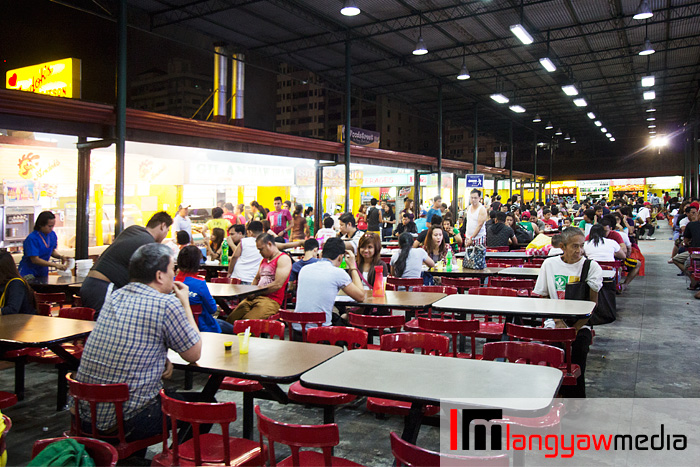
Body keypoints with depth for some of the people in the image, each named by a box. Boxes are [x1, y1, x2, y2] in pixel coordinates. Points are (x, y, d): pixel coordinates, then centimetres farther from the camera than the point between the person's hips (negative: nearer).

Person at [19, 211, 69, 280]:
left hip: (43, 272, 5)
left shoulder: (52, 235, -2)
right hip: (28, 273, -5)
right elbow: (35, 259, -22)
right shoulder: (32, 239, -20)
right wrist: (55, 265, -27)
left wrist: (60, 256, -8)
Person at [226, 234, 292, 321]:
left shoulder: (283, 258, -5)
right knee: (230, 320, -11)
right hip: (254, 298, 8)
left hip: (271, 300, -8)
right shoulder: (264, 260, 24)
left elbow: (278, 284, -15)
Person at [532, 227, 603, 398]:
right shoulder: (549, 264, 6)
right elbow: (541, 298, 8)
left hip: (581, 322, -1)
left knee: (580, 346, -26)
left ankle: (575, 396, -6)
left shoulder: (591, 266, 1)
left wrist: (576, 328, -14)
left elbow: (593, 302, -3)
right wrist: (558, 321, -6)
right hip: (555, 321, 1)